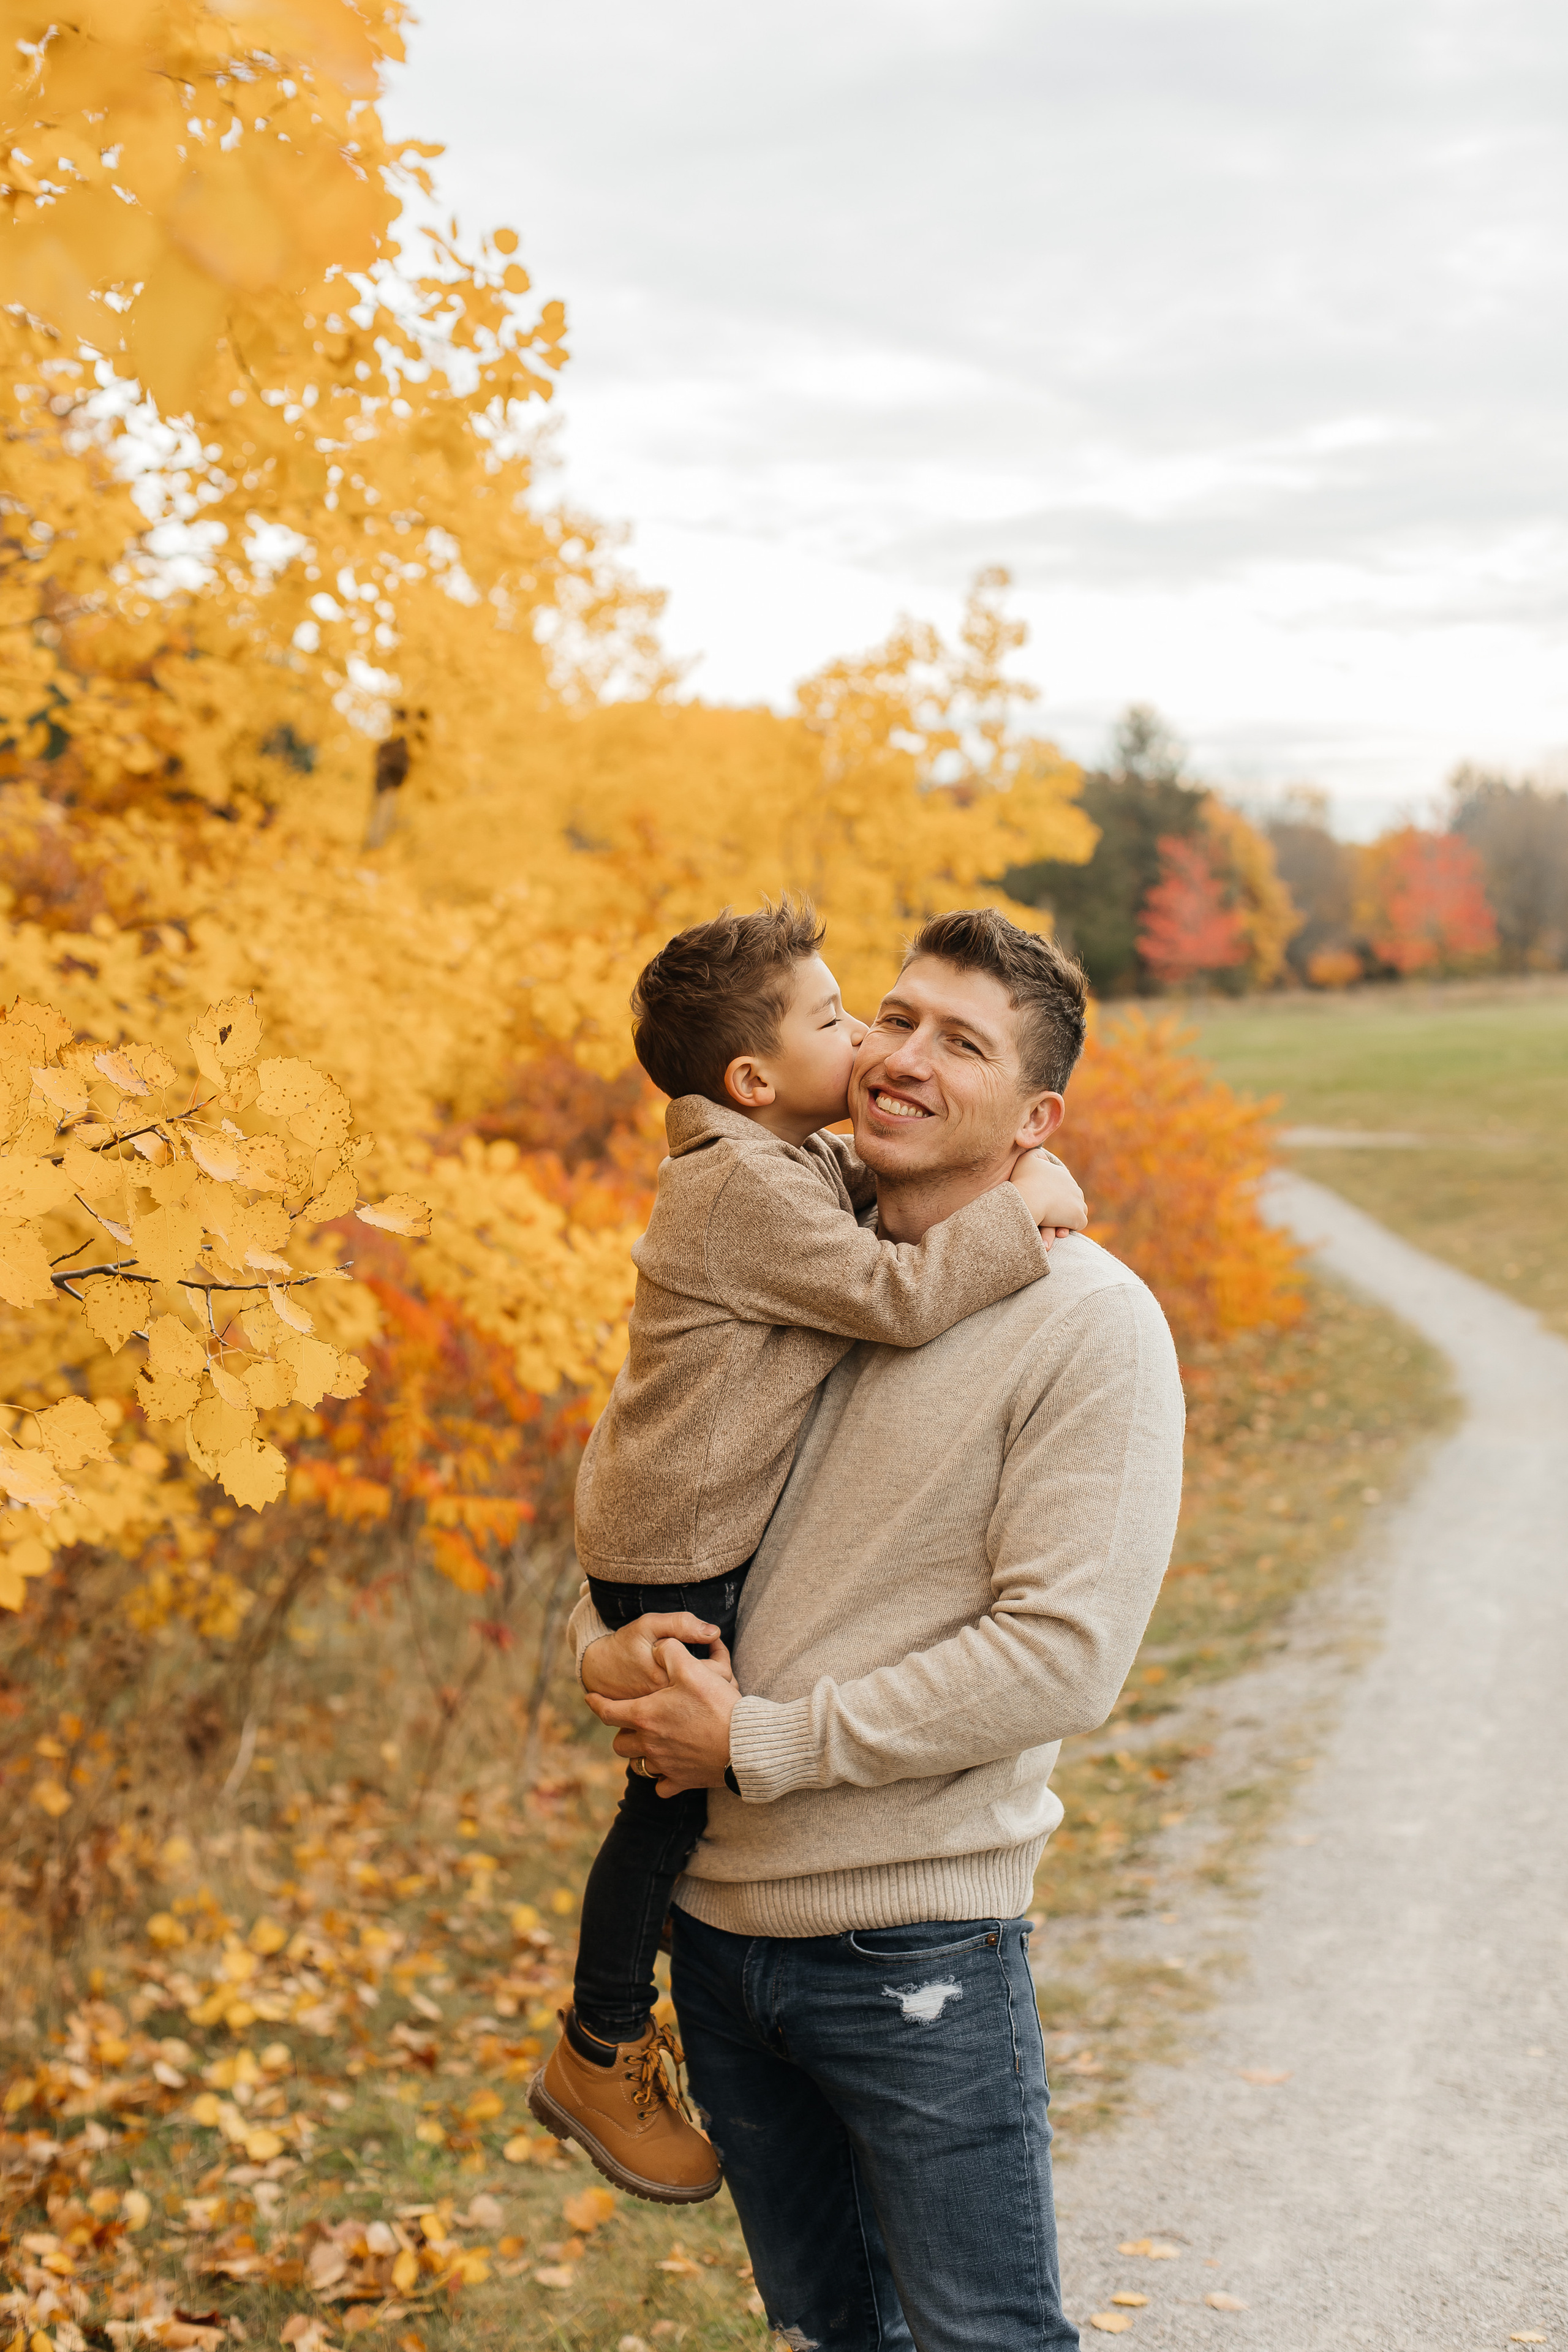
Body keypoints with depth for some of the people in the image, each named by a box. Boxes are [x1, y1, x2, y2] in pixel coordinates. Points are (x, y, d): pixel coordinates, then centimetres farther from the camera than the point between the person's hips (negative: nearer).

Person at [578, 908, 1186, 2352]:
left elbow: (1065, 1657, -19)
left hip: (917, 1941, -6)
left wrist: (758, 1742, -17)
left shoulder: (1090, 1324, -13)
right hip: (715, 1912, 6)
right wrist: (606, 1647, -6)